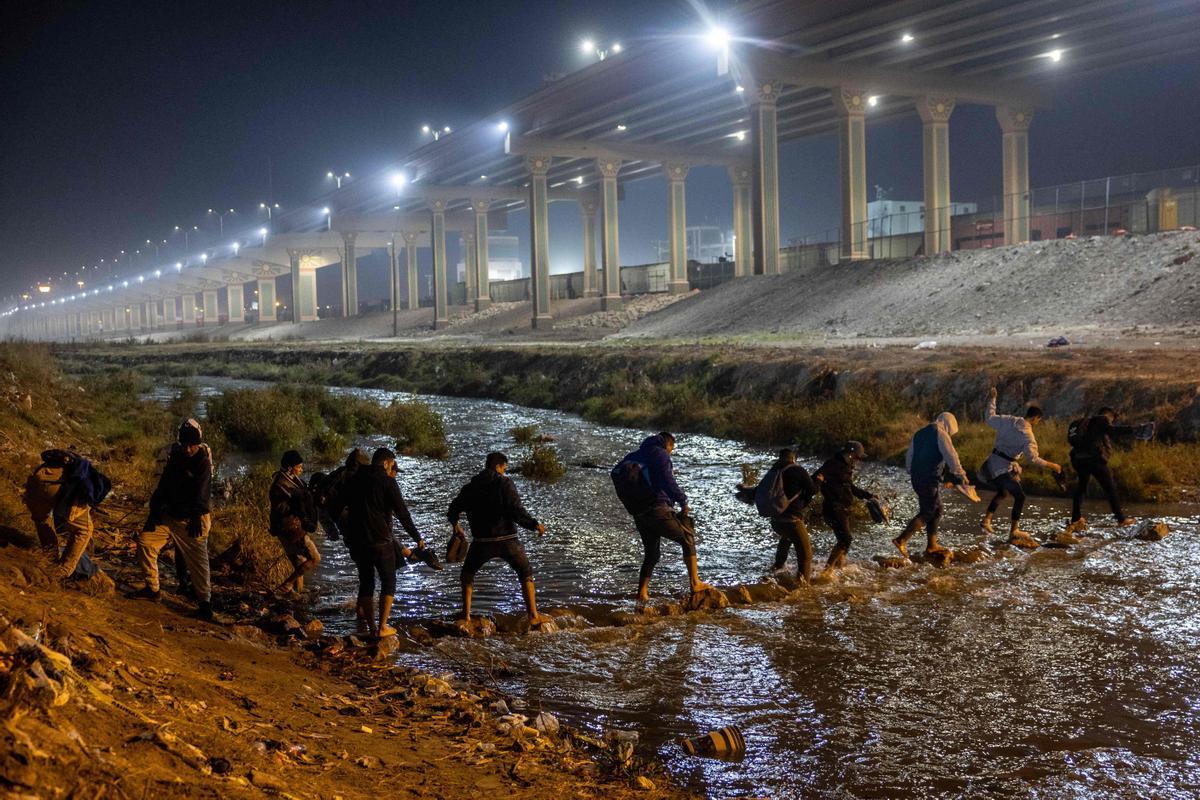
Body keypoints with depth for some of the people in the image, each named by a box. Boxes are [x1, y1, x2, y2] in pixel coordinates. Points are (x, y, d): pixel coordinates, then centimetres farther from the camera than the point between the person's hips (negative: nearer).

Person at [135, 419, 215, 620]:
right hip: (170, 515, 6)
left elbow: (201, 493, -22)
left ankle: (205, 602, 2)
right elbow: (163, 486, 11)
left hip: (192, 519, -6)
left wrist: (196, 518, -31)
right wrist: (154, 512, 3)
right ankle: (152, 589, 11)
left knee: (197, 560, -6)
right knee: (145, 541, 0)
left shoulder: (203, 462, -12)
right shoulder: (175, 456, 7)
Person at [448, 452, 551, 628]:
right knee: (526, 574, 15)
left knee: (468, 574, 25)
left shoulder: (470, 487, 7)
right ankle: (533, 616, 6)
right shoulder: (505, 483, -6)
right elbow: (517, 511, -17)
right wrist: (534, 524, -6)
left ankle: (466, 616, 18)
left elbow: (452, 512, 11)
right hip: (507, 540, -2)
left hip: (481, 542, 2)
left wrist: (456, 525, 31)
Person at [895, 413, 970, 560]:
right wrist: (961, 475, -9)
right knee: (927, 513, -4)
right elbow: (951, 457, -15)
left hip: (917, 479, 8)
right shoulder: (940, 434, -7)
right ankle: (901, 540, -13)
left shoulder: (919, 434, 18)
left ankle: (932, 545, 19)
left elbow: (908, 458, 21)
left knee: (937, 511, 17)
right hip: (930, 480, -8)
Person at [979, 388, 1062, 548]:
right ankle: (1014, 532, -3)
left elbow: (989, 418, 18)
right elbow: (1033, 458, -19)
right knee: (1020, 496, 0)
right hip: (1004, 468, -8)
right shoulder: (1027, 434, -13)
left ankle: (986, 520, 19)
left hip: (992, 463, 8)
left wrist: (991, 400, 28)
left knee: (1002, 492, 26)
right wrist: (1051, 465, -9)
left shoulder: (1007, 420, 3)